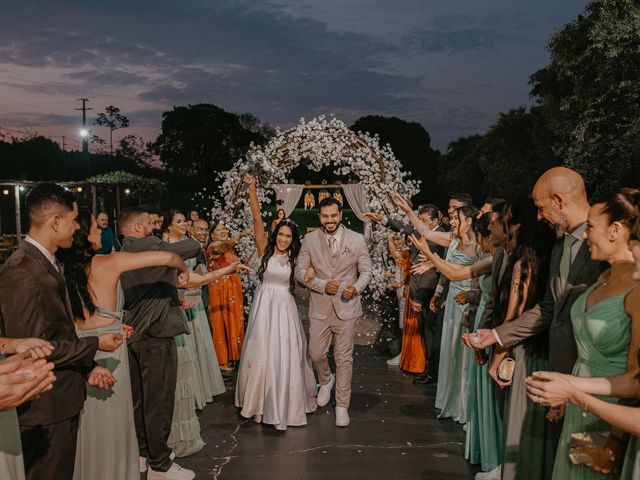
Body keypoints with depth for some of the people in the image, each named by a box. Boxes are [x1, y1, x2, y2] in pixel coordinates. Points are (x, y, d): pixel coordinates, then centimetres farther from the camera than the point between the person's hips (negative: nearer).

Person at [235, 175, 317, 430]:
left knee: (285, 356, 4)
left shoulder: (294, 258, 4)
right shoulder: (265, 250, -2)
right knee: (261, 355, 8)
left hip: (284, 308, 1)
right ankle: (261, 401, 26)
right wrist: (252, 189, -15)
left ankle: (284, 403, 20)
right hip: (264, 306, -1)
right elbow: (257, 219, -10)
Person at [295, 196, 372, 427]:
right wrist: (323, 285, -15)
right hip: (319, 306, 1)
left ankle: (342, 406, 18)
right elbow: (300, 271, 0)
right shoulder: (310, 239, -1)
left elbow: (366, 271, 3)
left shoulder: (357, 239, -3)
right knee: (316, 353, 6)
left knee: (344, 358, 4)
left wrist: (356, 288, -17)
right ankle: (326, 380, 40)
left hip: (346, 306, -1)